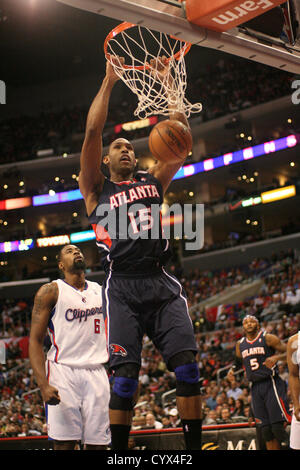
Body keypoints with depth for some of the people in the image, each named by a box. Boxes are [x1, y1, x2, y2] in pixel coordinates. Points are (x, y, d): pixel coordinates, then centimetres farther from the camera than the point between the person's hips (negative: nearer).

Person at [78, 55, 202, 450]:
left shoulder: (153, 181, 22)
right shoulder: (96, 189, 14)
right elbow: (92, 131, 2)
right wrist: (109, 80, 6)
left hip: (162, 284, 3)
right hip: (122, 287, -3)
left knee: (187, 366, -8)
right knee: (125, 374, -8)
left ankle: (194, 447, 0)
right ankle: (119, 452, 3)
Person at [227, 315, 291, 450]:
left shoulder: (268, 338, -2)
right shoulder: (240, 344, 15)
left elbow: (289, 352, -4)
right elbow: (239, 361, 31)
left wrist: (276, 357, -22)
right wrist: (232, 370, 11)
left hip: (271, 384, -5)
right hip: (255, 387, 5)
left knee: (278, 426, -15)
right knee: (266, 430, 3)